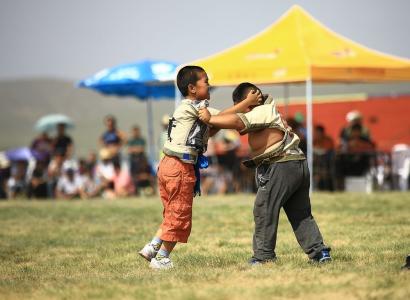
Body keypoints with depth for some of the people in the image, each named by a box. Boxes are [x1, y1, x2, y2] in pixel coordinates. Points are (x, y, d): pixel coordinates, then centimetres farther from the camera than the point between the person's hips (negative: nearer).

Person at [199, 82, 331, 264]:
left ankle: (264, 256, 0)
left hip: (281, 166, -10)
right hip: (299, 165, 10)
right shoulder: (268, 113, 24)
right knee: (301, 214, 13)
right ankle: (319, 252, 10)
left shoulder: (263, 111, -6)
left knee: (264, 210, -3)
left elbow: (237, 122, -20)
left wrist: (210, 119, -16)